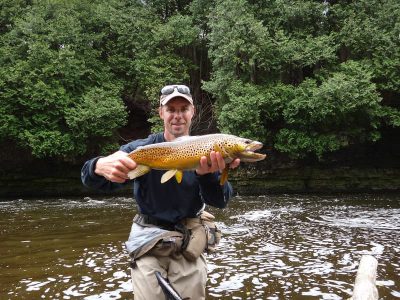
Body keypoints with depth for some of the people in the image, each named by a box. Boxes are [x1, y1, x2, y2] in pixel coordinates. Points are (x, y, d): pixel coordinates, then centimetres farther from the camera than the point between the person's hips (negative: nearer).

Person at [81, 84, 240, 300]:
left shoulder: (204, 152, -3)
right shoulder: (141, 149, -8)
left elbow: (220, 201, -15)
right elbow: (91, 178, -18)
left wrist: (208, 174, -37)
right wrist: (101, 166, -43)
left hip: (189, 243, 2)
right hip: (149, 242, -1)